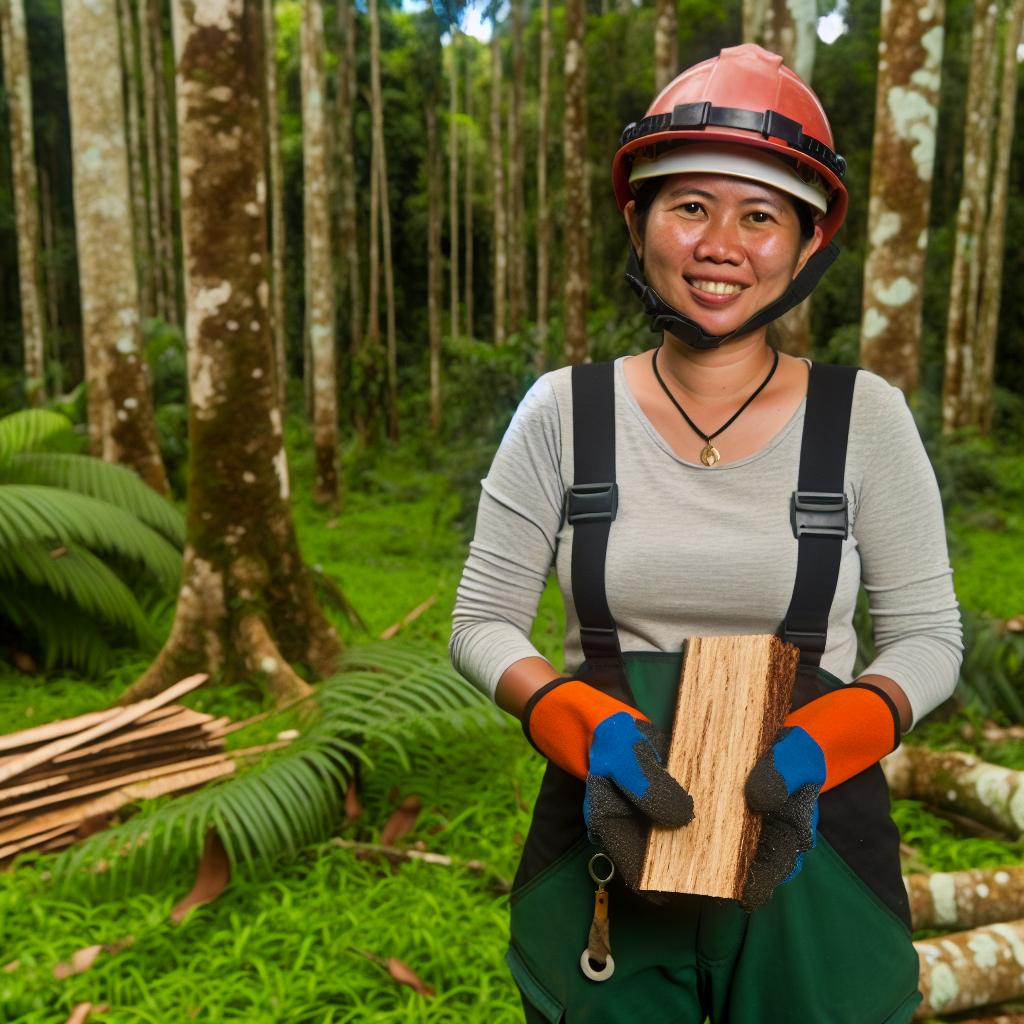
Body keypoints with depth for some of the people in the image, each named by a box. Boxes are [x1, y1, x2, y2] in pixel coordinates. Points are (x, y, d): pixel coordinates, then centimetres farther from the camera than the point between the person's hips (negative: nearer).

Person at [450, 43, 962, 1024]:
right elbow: (483, 622, -2)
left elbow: (926, 637, 0)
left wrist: (815, 749, -18)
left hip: (808, 845, 0)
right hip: (609, 839, 1)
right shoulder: (564, 411, -6)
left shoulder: (865, 417, -6)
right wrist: (592, 733, -19)